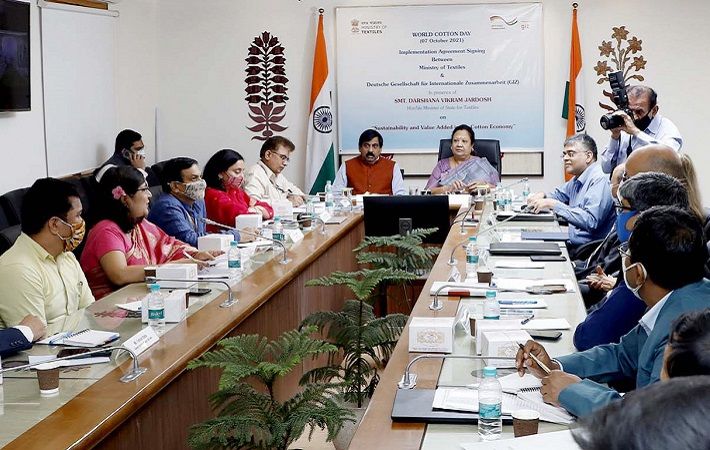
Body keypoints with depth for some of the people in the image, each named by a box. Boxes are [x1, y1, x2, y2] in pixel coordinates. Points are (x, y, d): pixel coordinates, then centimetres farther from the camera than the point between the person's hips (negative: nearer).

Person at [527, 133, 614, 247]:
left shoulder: (599, 180, -15)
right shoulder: (578, 180, 15)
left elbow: (591, 221, -26)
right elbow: (559, 194, 34)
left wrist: (553, 204, -24)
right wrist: (542, 195, 10)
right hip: (575, 246, 9)